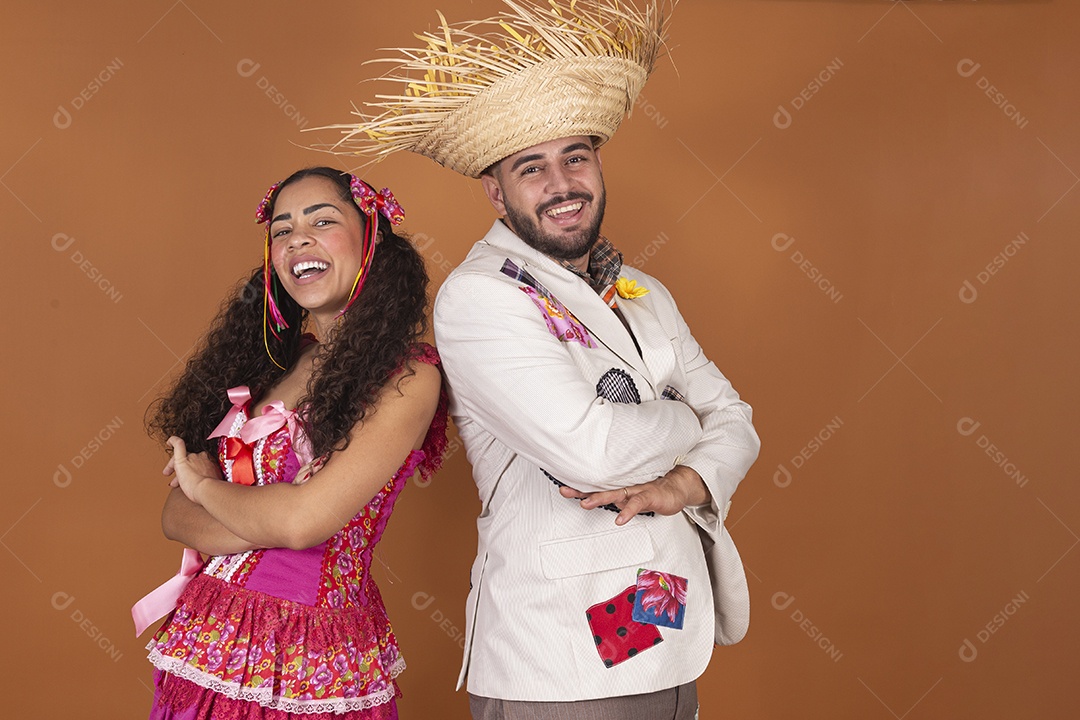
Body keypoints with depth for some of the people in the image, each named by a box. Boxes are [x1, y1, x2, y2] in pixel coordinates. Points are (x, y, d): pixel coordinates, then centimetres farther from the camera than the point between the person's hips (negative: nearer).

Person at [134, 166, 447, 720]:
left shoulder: (407, 376, -13)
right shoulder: (265, 361, 6)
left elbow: (303, 520, -21)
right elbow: (176, 517, 2)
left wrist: (203, 484, -4)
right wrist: (268, 521, -16)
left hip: (314, 661, -5)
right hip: (208, 643, 5)